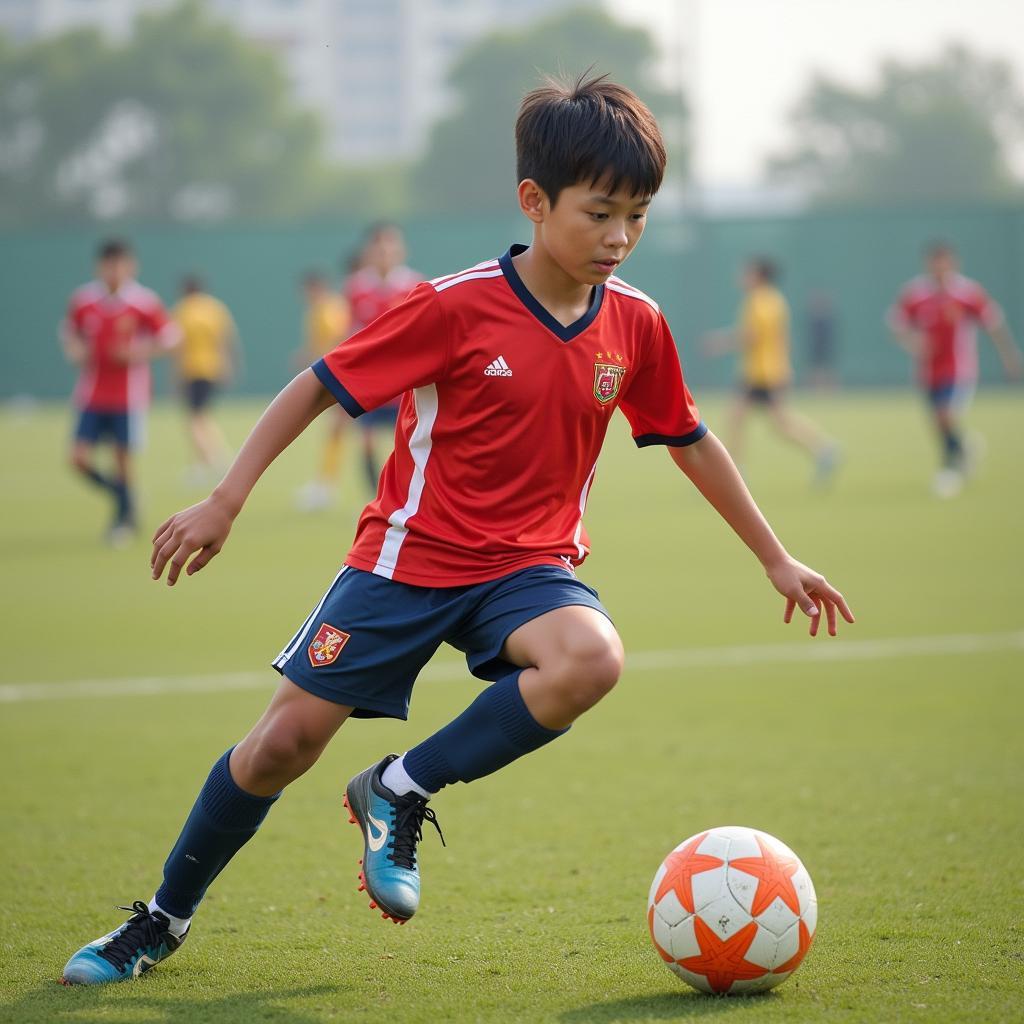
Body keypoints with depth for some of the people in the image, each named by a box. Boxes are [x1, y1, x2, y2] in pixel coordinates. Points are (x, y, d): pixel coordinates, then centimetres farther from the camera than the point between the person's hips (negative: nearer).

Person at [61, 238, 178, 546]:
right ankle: (121, 494, 22)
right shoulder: (83, 301, 0)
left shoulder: (144, 303, -7)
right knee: (80, 458, -6)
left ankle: (125, 517, 20)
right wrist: (74, 349, -5)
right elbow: (69, 331, 16)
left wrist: (142, 351, -16)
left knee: (122, 458, 0)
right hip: (92, 393, 3)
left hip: (128, 395, -3)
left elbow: (170, 337, 0)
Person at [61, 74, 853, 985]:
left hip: (531, 565, 3)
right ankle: (164, 919, 21)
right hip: (412, 552, -3)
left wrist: (777, 560, 16)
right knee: (286, 742, -4)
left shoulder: (636, 325, -3)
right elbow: (321, 384, -9)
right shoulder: (457, 307, -15)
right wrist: (226, 501, -12)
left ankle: (401, 790, -9)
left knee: (591, 660, -31)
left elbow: (690, 442, 13)